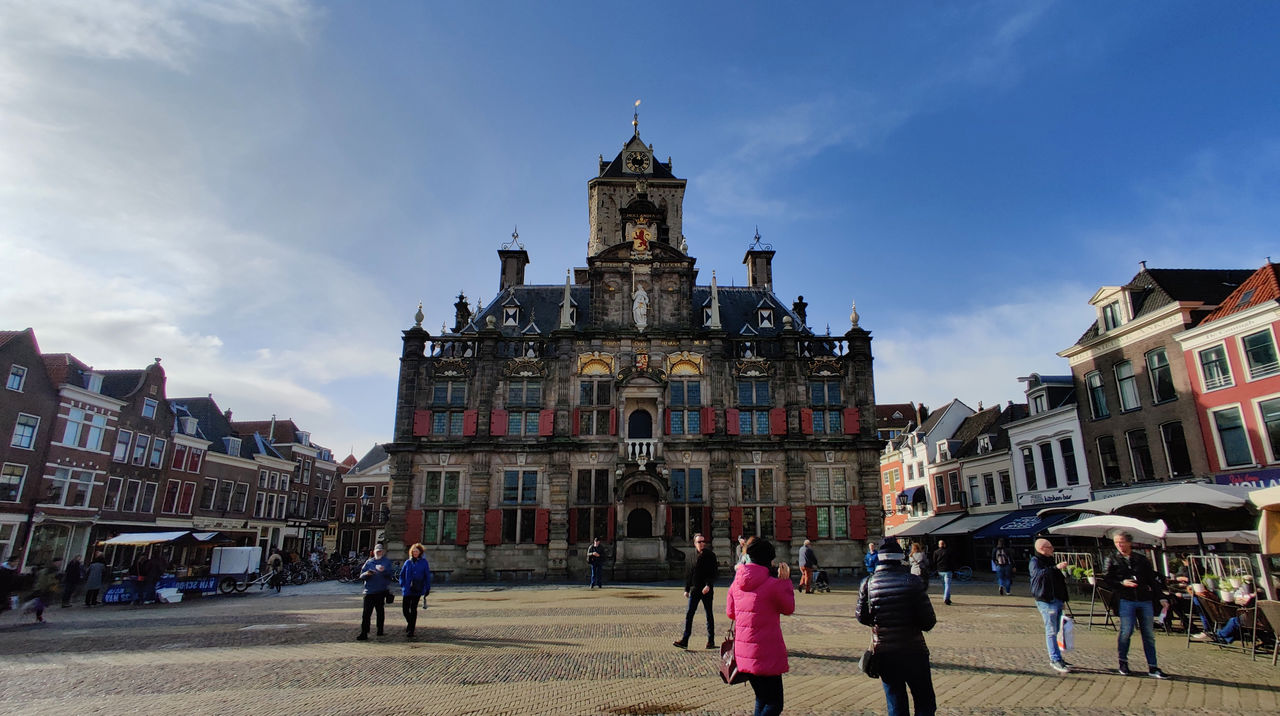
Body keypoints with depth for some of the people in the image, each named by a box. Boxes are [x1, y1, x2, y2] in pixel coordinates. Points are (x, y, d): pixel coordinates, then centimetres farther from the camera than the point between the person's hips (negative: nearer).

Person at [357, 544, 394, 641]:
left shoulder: (387, 562, 7)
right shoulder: (369, 562, 12)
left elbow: (389, 574, -6)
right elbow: (361, 576, 8)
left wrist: (383, 570, -24)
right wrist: (366, 574, -13)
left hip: (381, 590, -1)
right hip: (369, 591, 1)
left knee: (380, 611, 8)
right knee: (366, 613, -5)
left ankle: (380, 630, 22)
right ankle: (364, 634, -3)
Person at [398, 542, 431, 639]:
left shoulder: (424, 562, -1)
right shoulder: (408, 562, 6)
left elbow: (427, 576, 2)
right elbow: (402, 574, 14)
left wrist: (427, 588, 0)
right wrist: (403, 585, 3)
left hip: (417, 590, -3)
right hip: (407, 590, 3)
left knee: (413, 609, -1)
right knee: (405, 609, 3)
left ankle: (411, 630, 9)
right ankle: (411, 625, 30)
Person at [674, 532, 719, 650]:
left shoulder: (710, 555, -2)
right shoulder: (693, 557, 7)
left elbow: (714, 573, -7)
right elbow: (688, 574, 12)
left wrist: (708, 585, -19)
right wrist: (687, 589, 10)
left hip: (707, 590, -3)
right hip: (694, 589, 3)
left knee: (709, 615, 7)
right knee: (689, 614, -2)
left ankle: (711, 641, 16)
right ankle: (684, 641, -1)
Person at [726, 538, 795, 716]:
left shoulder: (737, 583, 2)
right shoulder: (773, 584, -16)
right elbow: (789, 608, 0)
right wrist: (785, 580, 6)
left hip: (743, 653, 7)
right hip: (767, 654, -7)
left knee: (762, 699, 23)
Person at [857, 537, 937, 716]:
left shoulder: (868, 584, -5)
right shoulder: (912, 581, -12)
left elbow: (862, 616, 2)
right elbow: (928, 620, -12)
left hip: (883, 653, 2)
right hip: (913, 652, -2)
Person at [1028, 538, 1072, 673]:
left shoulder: (1049, 560, 20)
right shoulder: (1035, 561, -10)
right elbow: (1039, 573, -33)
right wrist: (1056, 567, -40)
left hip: (1057, 599, 9)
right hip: (1046, 600, -9)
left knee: (1056, 630, 13)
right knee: (1051, 630, -9)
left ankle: (1055, 657, 21)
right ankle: (1055, 660, -8)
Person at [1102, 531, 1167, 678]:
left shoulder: (1142, 560, 13)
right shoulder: (1112, 559, 7)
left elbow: (1151, 577, 16)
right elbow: (1106, 580, 2)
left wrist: (1151, 591, 1)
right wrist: (1121, 583, -13)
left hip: (1145, 601, 2)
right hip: (1126, 600, -2)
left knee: (1149, 634, 5)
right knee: (1126, 632, -3)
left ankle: (1153, 668, 11)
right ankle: (1123, 663, 12)